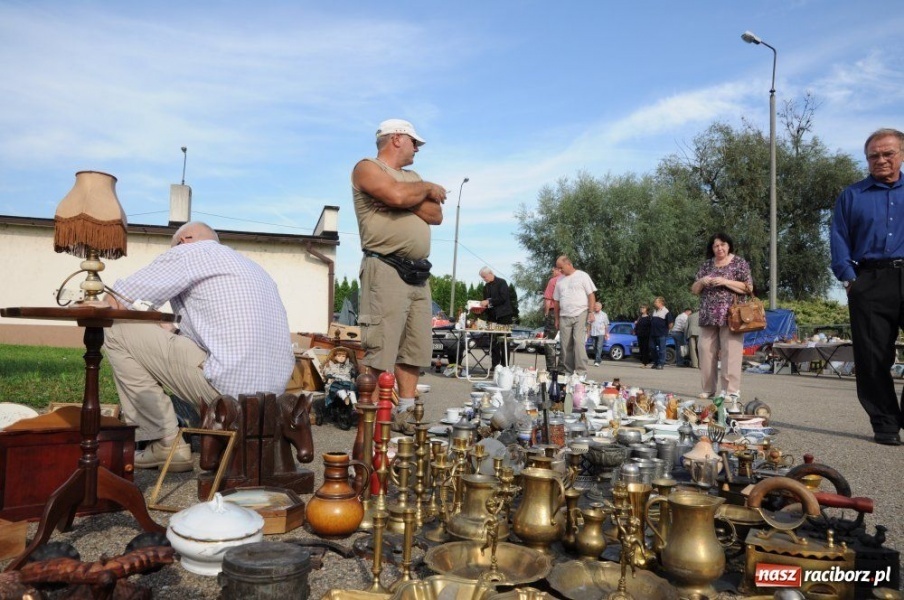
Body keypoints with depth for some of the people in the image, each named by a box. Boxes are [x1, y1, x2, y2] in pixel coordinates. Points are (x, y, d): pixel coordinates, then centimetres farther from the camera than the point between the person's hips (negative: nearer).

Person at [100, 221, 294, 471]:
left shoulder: (187, 252, 3)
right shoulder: (251, 265, 26)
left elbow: (111, 304, 1)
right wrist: (171, 333, 26)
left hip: (227, 387, -9)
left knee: (119, 332, 5)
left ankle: (165, 444, 4)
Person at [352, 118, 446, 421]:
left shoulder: (412, 177, 25)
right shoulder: (367, 168, 3)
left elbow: (436, 215, 11)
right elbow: (397, 195, -17)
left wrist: (409, 197, -5)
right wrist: (428, 188, 2)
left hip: (418, 274, 8)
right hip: (386, 270, -8)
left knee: (414, 351, 8)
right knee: (380, 353, -12)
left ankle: (407, 412, 15)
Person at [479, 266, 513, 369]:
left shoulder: (501, 282, -5)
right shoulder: (486, 286, 16)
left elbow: (503, 298, -16)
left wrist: (489, 301, -19)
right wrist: (483, 304, -2)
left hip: (503, 315, -6)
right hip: (492, 316, 7)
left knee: (503, 341, -5)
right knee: (493, 341, 5)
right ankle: (495, 364, 8)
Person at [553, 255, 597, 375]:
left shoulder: (582, 276, 3)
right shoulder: (560, 281, 18)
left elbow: (591, 295, 1)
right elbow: (556, 301, 20)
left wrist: (591, 312, -8)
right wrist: (557, 319, 17)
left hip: (580, 314, -5)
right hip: (564, 316, 5)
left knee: (579, 342, -16)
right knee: (565, 345, 3)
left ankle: (581, 371, -14)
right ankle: (567, 372, 10)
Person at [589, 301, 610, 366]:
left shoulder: (604, 315, 3)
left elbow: (606, 325, 7)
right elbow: (589, 324, 12)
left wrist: (607, 333, 3)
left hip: (601, 333, -3)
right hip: (593, 333, 3)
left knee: (599, 347, -14)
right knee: (594, 347, 9)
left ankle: (597, 361, -20)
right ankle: (596, 359, 24)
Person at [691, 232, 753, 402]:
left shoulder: (739, 263, 4)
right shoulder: (707, 265, 15)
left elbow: (748, 288, -4)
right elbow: (694, 290, 16)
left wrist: (725, 282, -14)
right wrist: (701, 282, -7)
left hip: (730, 316, -4)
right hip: (708, 316, 4)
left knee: (730, 352, -9)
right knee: (705, 350, 2)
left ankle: (732, 391, -7)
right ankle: (708, 389, 10)